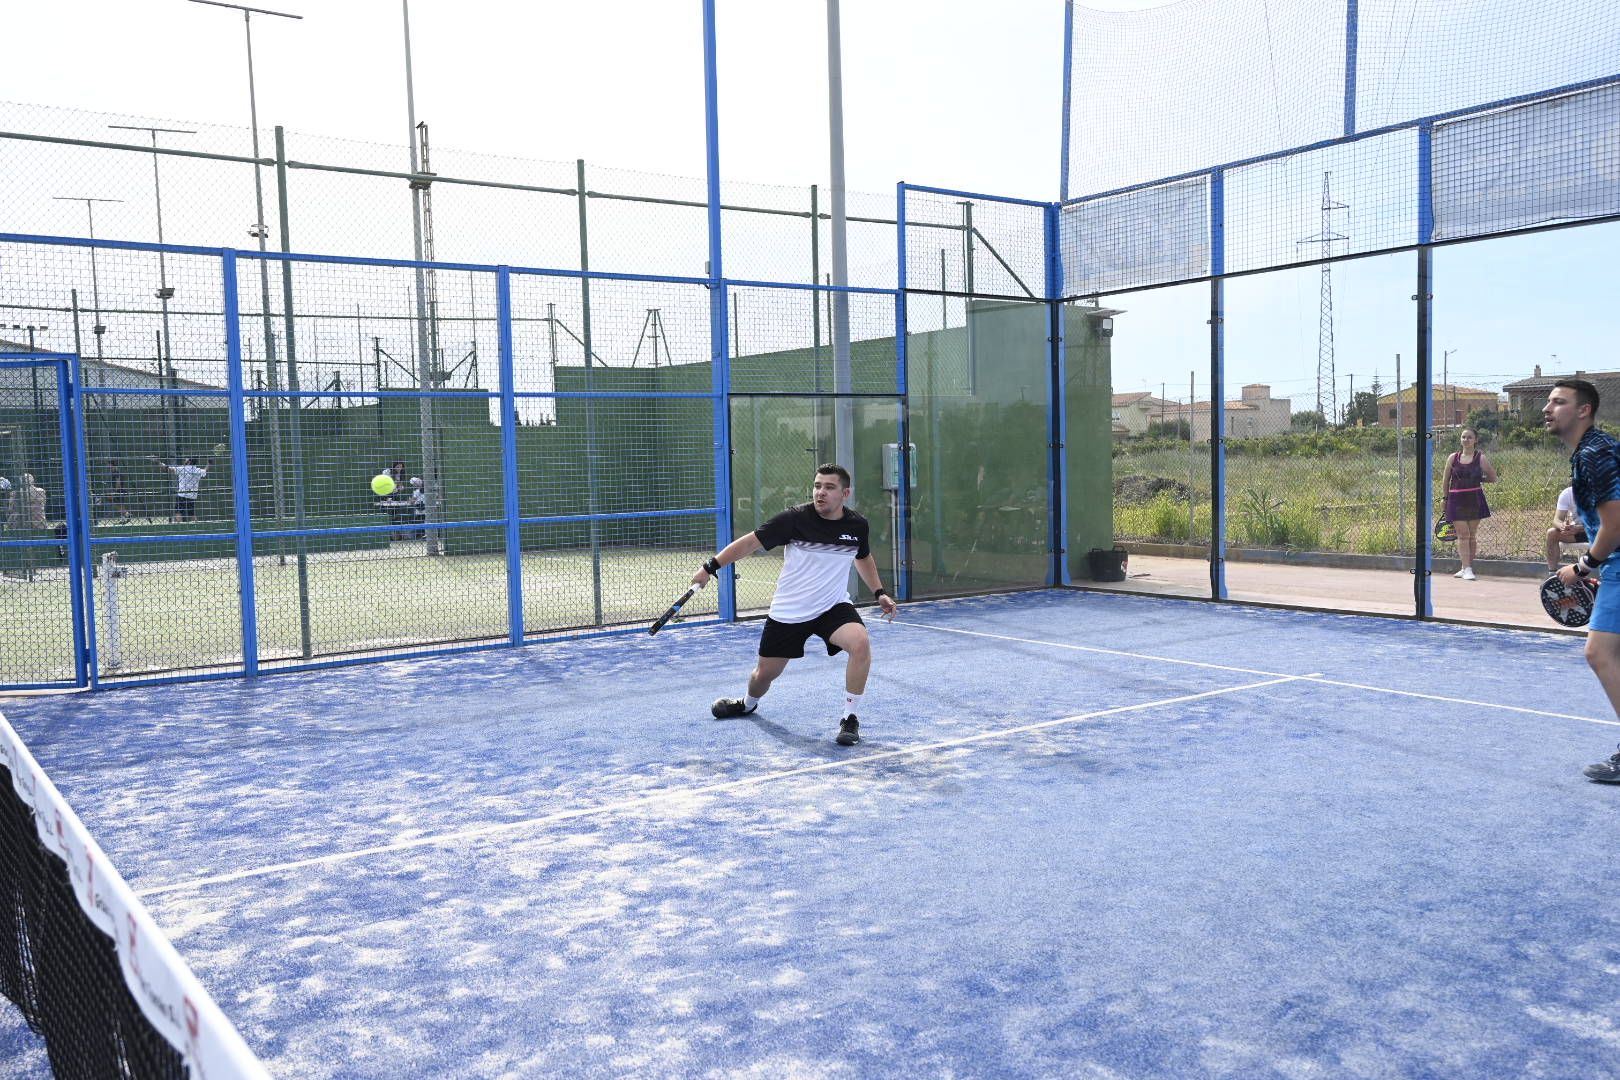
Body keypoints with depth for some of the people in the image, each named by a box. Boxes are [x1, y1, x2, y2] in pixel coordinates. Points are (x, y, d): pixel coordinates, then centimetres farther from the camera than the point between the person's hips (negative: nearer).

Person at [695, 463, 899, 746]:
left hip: (833, 606, 1)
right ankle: (748, 704, 50)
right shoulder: (795, 518, -17)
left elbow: (863, 558, 17)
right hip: (787, 613, -1)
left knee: (861, 642, -29)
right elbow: (751, 542, -10)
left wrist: (879, 593, 11)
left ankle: (849, 717, -11)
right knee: (765, 672, 11)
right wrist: (710, 566, -11)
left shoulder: (857, 526, -6)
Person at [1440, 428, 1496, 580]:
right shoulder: (1453, 458, 5)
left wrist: (1479, 479, 0)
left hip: (1474, 499, -1)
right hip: (1456, 499, 1)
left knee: (1472, 535, 6)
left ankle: (1467, 568, 15)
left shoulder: (1481, 458, 0)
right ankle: (1466, 569, -6)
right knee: (1462, 534, -5)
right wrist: (1446, 498, 12)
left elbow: (1493, 478, 7)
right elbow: (1446, 481, 12)